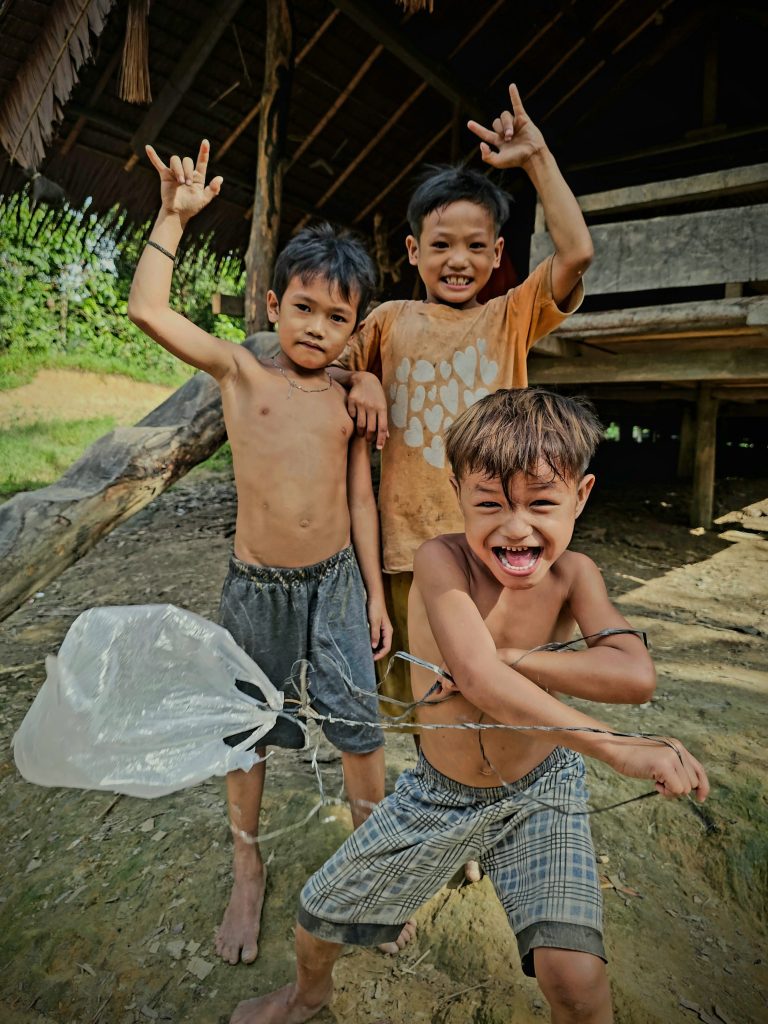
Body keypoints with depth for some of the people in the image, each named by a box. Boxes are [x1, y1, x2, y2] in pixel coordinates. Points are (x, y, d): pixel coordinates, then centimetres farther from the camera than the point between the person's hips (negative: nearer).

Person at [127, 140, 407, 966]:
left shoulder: (347, 403, 3)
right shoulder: (241, 371, -3)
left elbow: (360, 500, 5)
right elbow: (147, 311, -15)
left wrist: (375, 592, 4)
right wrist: (174, 216, -10)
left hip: (336, 583, 2)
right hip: (256, 588, -1)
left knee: (360, 730, 8)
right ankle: (247, 871, 42)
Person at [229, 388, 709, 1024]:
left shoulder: (573, 574, -18)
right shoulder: (442, 561, -28)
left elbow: (635, 677, -31)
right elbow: (480, 680, -40)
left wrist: (504, 657, -35)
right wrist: (618, 748, -39)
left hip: (540, 790, 1)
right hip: (442, 792, 0)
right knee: (320, 912, 14)